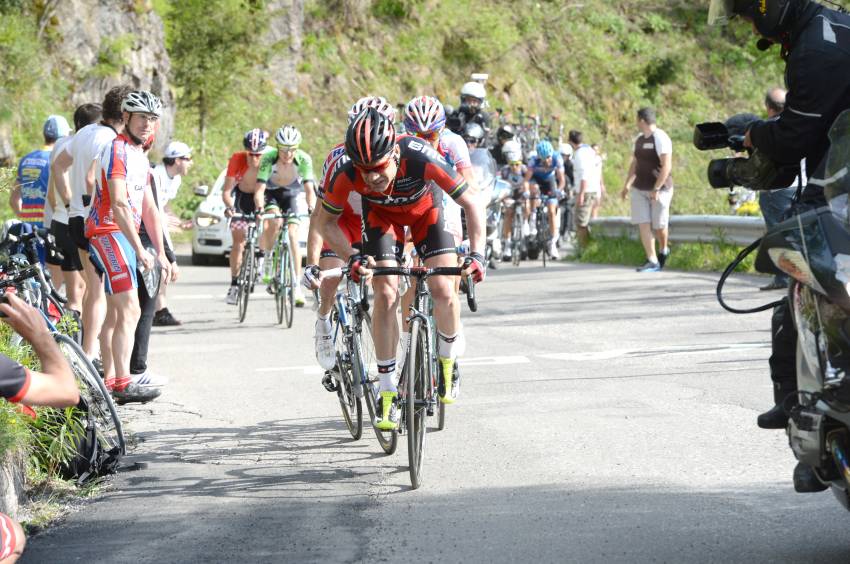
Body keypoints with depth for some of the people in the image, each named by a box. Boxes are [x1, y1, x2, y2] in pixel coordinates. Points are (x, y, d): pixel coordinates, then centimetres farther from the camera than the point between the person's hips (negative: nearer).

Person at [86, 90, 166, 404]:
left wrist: (160, 252, 14)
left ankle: (109, 380, 15)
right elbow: (119, 205, -22)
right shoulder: (117, 150, -14)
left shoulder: (140, 155, 18)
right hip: (108, 232, -10)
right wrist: (139, 249, -26)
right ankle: (123, 384, -18)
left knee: (115, 312, 11)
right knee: (130, 310, -16)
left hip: (124, 235, 10)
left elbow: (148, 208, 19)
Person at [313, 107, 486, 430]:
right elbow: (324, 220, -17)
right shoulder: (348, 173, -35)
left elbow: (471, 204, -31)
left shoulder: (421, 158, -41)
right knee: (386, 295, -14)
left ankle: (447, 361, 15)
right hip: (381, 214, 1)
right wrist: (352, 257, -30)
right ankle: (388, 393, -4)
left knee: (444, 293, -14)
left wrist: (477, 254, -41)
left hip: (425, 211, -1)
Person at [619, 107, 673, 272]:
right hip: (640, 189, 7)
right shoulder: (639, 139, 10)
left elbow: (667, 166, -21)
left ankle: (663, 250, 31)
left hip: (659, 189, -7)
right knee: (643, 223, -5)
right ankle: (652, 261, -5)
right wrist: (627, 184, 12)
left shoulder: (660, 138, -15)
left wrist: (656, 189, -24)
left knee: (659, 225, 2)